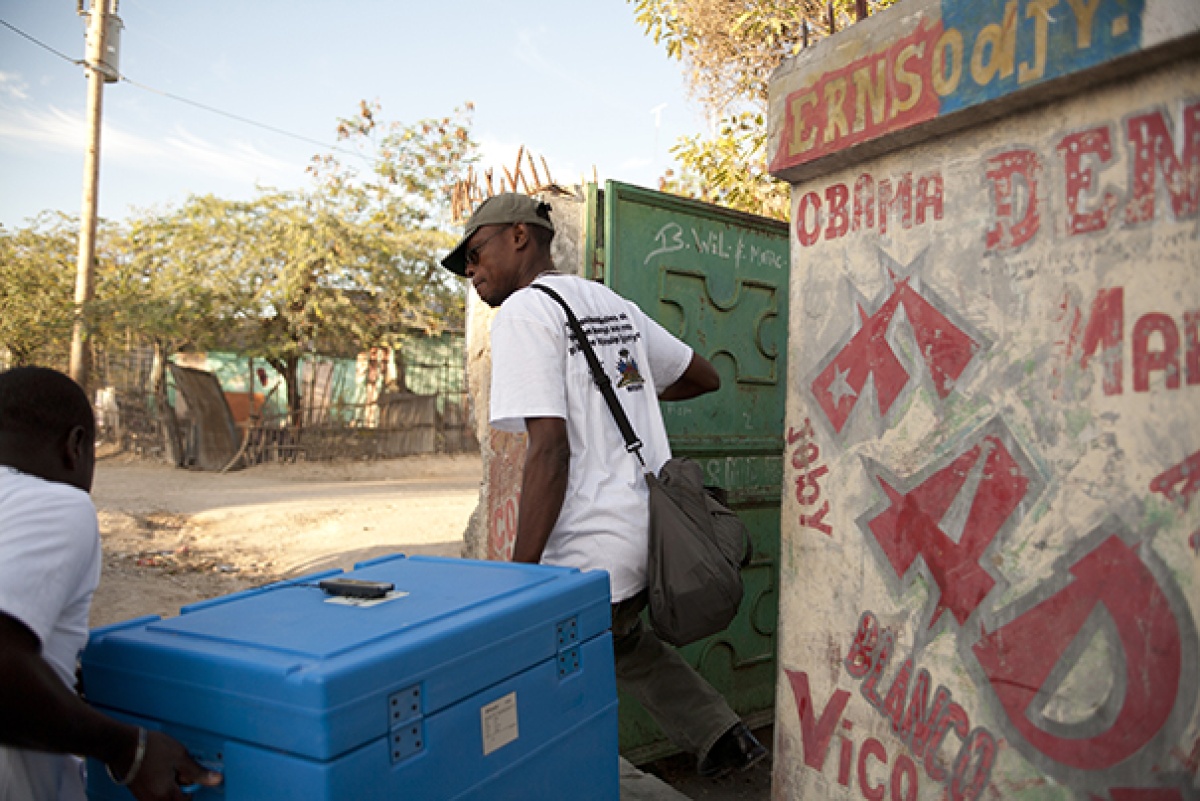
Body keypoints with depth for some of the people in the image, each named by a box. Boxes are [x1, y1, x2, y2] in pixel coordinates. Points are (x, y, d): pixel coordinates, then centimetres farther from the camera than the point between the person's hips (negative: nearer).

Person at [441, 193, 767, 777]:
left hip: (594, 552, -9)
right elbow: (704, 377, 25)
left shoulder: (524, 311, -10)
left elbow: (549, 449, -20)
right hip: (656, 528, 9)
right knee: (622, 641, 31)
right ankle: (721, 739, 31)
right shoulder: (615, 306, 15)